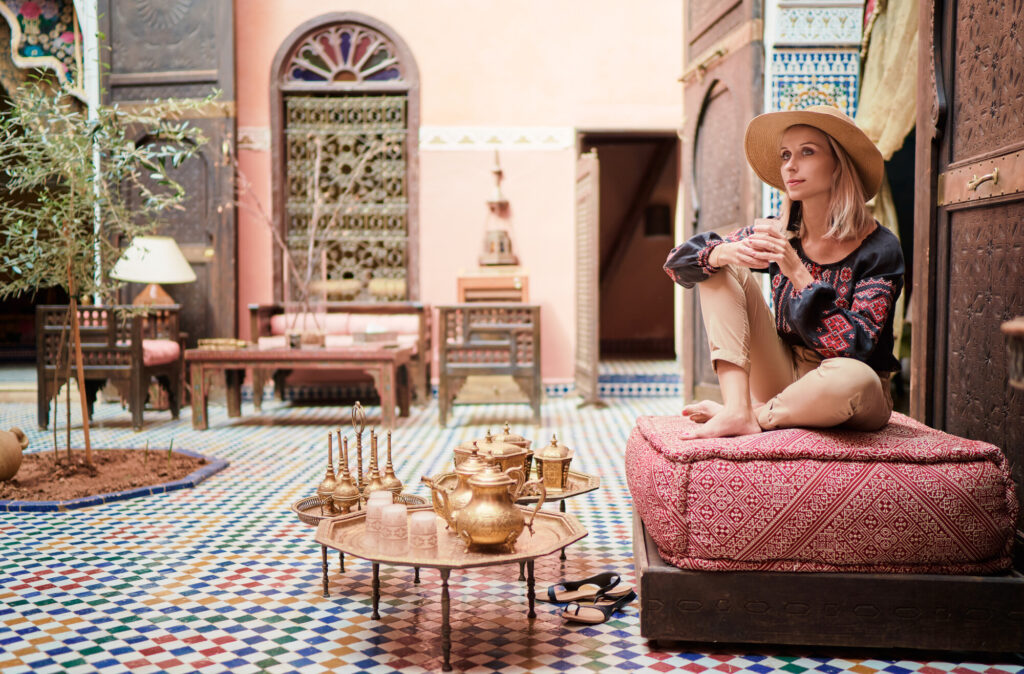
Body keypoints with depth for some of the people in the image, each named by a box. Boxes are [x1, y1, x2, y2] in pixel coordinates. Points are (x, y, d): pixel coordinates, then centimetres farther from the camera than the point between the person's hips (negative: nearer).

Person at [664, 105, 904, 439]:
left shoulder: (879, 249, -14)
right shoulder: (779, 234, -3)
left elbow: (855, 349, -24)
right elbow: (677, 262, -2)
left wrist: (798, 273, -29)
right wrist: (723, 253, -24)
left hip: (855, 403, -4)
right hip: (786, 380, 4)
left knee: (850, 377, -41)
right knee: (721, 273, -8)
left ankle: (757, 414, -13)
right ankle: (737, 409, -22)